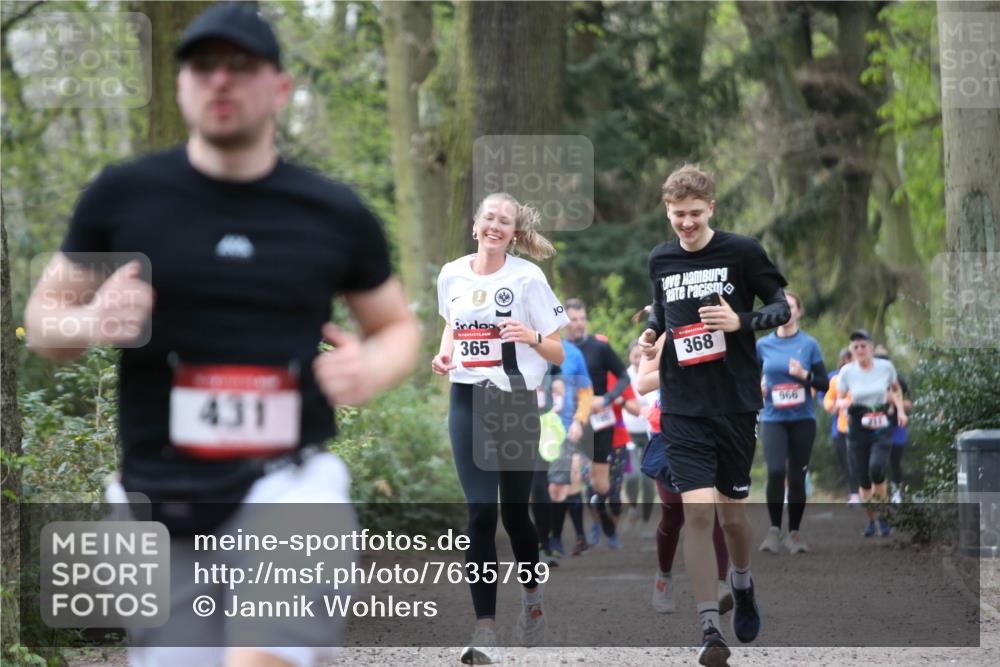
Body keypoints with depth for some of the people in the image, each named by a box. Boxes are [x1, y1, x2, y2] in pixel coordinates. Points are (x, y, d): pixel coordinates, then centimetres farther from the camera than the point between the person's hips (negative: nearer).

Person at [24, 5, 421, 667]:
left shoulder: (336, 215, 4)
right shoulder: (123, 196, 3)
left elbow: (398, 327, 18)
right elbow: (45, 316, 11)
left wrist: (370, 370, -6)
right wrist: (92, 324, -13)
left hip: (288, 485, -1)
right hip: (160, 501, 2)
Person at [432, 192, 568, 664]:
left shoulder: (527, 278, -7)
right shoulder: (452, 275, 5)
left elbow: (560, 354, -4)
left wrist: (532, 337, -24)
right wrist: (444, 354, 6)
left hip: (515, 402, -2)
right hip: (467, 400, 2)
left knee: (514, 512, 8)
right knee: (480, 513, -7)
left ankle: (532, 597, 39)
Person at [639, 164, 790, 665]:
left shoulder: (742, 251, -6)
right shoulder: (660, 260, 5)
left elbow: (783, 305, -2)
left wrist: (741, 322, -18)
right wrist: (651, 332, 3)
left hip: (736, 404, -1)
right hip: (683, 409, 1)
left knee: (733, 512, 11)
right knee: (697, 511, -12)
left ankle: (742, 584, 43)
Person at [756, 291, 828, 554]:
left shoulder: (809, 344, 0)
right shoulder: (763, 345, 4)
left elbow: (825, 384, 1)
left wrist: (805, 375, -17)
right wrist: (756, 387, -3)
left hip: (803, 419, 0)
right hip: (773, 418, 0)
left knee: (797, 476, 3)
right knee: (776, 471, -18)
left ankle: (794, 533, 15)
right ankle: (774, 529, -5)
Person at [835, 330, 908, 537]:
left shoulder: (885, 367, -1)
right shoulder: (847, 371, -2)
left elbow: (896, 389, 18)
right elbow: (838, 400, 4)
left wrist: (900, 410, 5)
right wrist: (843, 403, -19)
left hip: (882, 428, -1)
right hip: (857, 429, 1)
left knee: (876, 468, -23)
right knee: (863, 480, 2)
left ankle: (883, 515, -4)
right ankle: (871, 520, 21)